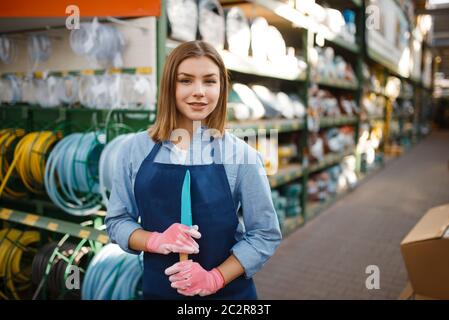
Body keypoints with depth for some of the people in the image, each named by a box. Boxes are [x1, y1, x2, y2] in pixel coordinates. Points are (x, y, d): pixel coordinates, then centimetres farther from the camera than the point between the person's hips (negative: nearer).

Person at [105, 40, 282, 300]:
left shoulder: (241, 155, -12)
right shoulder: (137, 149, -6)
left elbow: (265, 234, -8)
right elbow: (117, 221, 0)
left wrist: (214, 279, -17)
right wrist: (155, 240, -18)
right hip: (157, 289, 2)